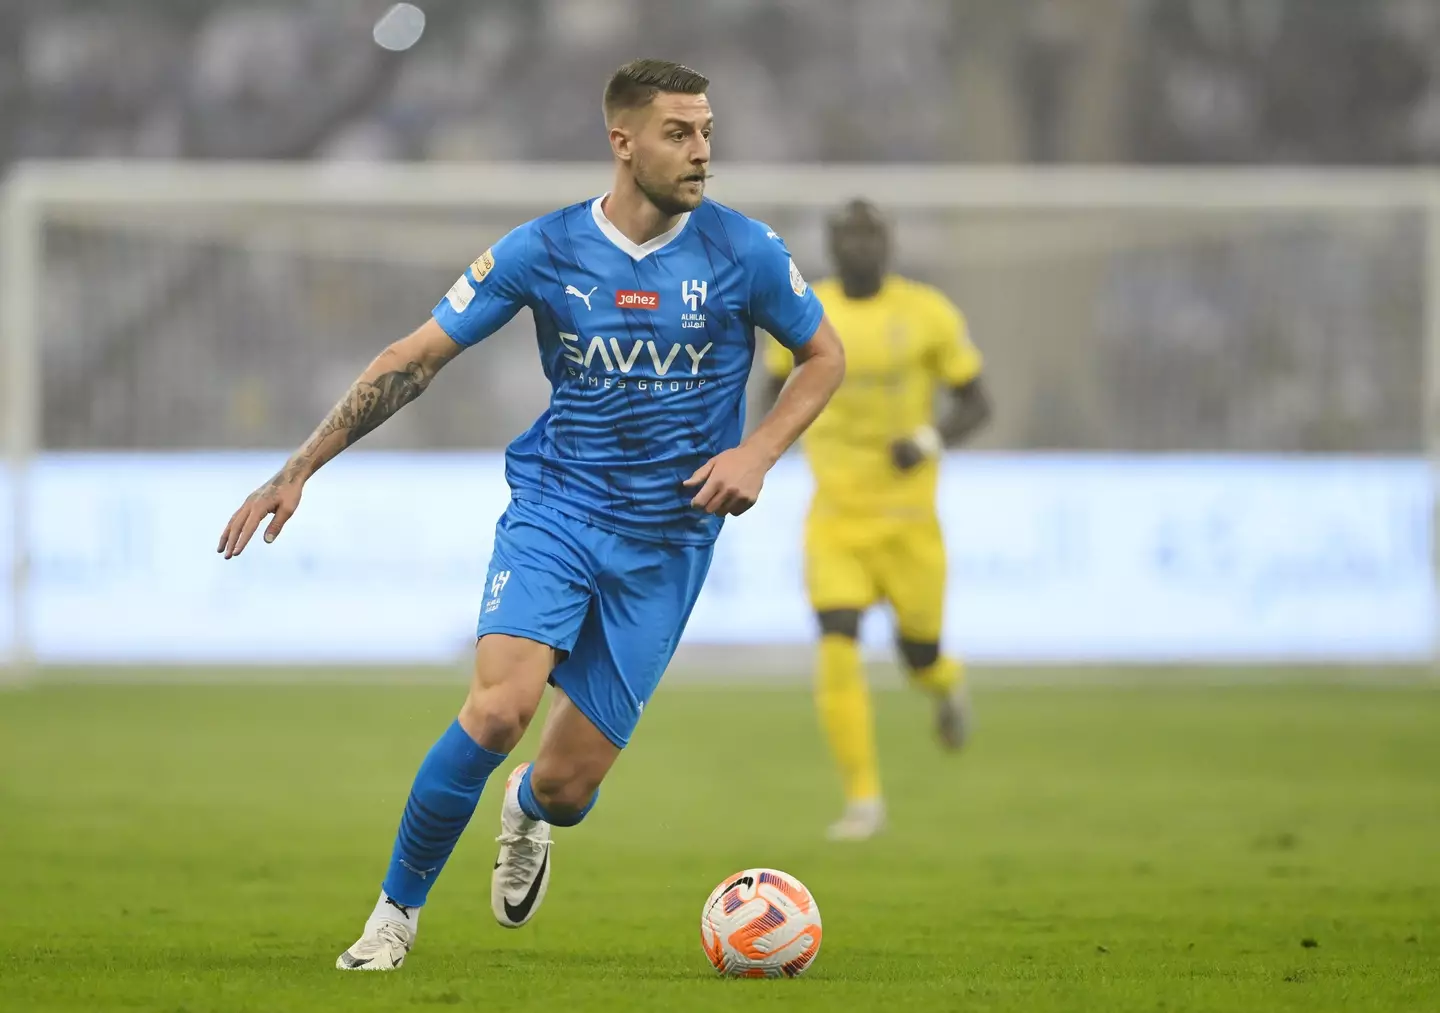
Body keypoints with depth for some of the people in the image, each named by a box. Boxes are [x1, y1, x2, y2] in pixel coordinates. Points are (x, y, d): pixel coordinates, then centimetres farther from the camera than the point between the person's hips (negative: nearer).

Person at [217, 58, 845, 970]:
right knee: (498, 707, -27)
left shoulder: (742, 253, -6)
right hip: (555, 509, -1)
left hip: (666, 542, 1)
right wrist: (298, 472, -3)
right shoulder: (544, 251, -6)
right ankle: (397, 911, -5)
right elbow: (416, 359, 0)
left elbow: (825, 357, 9)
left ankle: (528, 813, 40)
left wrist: (757, 453, -9)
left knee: (567, 787, -2)